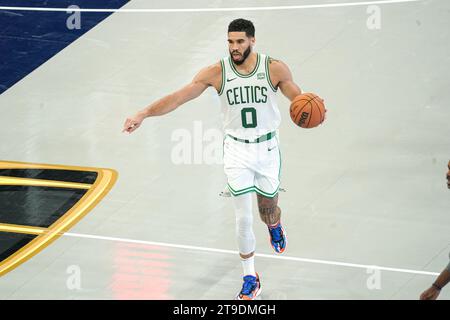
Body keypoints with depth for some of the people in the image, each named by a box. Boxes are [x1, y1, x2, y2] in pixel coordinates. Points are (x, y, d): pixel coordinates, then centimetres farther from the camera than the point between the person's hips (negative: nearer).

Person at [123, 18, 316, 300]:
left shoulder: (275, 69, -12)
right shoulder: (217, 73, -12)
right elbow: (178, 97, -14)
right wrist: (143, 114, -24)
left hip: (267, 149, 1)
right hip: (237, 151, 0)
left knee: (268, 212, 15)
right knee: (243, 218, -5)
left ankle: (275, 225, 55)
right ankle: (250, 279, 11)